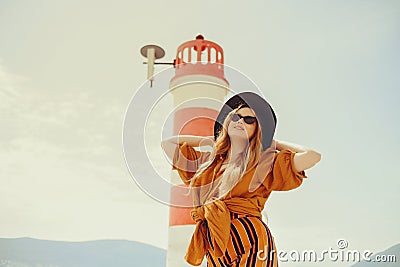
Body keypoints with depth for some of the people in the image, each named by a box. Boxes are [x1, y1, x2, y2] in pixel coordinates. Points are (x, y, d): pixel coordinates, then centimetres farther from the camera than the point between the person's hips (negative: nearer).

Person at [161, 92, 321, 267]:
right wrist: (210, 140, 25)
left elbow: (313, 156, -8)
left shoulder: (265, 162, 4)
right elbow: (167, 144, 27)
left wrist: (274, 143, 8)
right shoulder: (207, 161, 18)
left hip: (251, 241, -4)